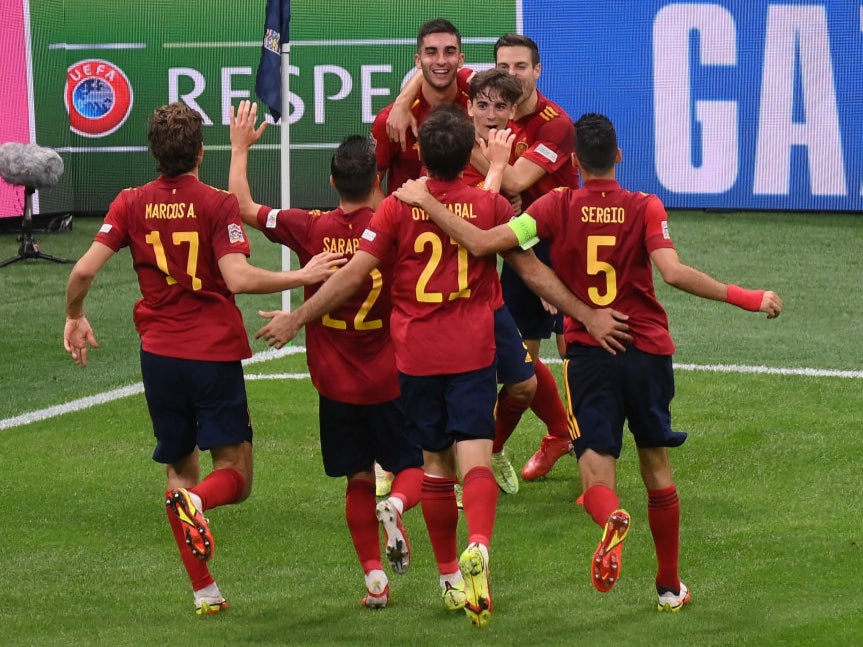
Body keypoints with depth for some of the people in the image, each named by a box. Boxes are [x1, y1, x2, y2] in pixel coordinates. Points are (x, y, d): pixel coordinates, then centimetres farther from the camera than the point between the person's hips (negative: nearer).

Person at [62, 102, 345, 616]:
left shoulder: (132, 205, 1)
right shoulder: (217, 205, -8)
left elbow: (84, 271, -4)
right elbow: (238, 278, -20)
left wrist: (75, 318, 15)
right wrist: (303, 277, -10)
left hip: (160, 354, 3)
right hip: (215, 353, -3)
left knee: (180, 471, 16)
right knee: (235, 475, 2)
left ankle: (205, 593, 10)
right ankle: (197, 502, -33)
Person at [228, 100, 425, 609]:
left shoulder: (310, 228, -9)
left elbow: (244, 208, 3)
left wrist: (241, 148, 15)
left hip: (335, 382, 2)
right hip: (389, 377, -2)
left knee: (359, 482, 12)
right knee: (412, 466, 12)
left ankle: (374, 577, 5)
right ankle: (397, 506, -22)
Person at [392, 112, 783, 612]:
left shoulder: (558, 207, -4)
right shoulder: (646, 208, -5)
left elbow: (482, 243, -12)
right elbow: (673, 272, -20)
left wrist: (426, 202, -1)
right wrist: (747, 298, -14)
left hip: (588, 355, -1)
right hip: (648, 351, 1)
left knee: (597, 472, -3)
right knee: (657, 466, 18)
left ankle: (612, 521, -41)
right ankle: (670, 586, 25)